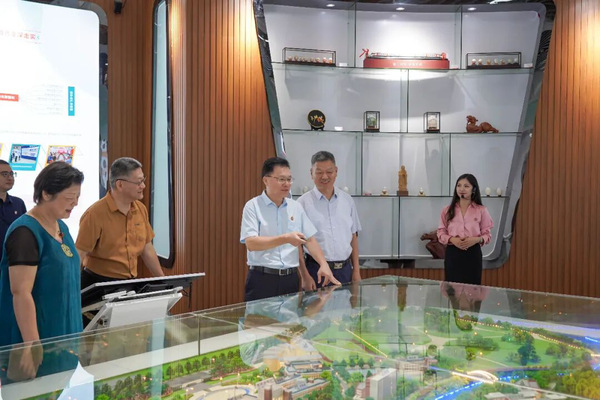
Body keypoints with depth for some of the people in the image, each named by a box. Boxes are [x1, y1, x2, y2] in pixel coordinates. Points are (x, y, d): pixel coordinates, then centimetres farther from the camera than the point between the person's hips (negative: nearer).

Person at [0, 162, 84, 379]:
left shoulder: (61, 227, 7)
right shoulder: (25, 232, -19)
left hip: (62, 333, 8)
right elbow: (21, 293, -23)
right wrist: (32, 346, -25)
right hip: (38, 338, -8)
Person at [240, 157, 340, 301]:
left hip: (290, 278, 4)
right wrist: (286, 238, -23)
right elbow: (251, 243, -15)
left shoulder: (296, 207, 11)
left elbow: (310, 239, 12)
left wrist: (323, 264, -2)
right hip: (262, 279, -4)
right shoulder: (253, 206, -5)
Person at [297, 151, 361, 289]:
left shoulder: (347, 200, 8)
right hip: (316, 270, -4)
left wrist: (356, 270, 8)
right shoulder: (303, 203, -5)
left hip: (345, 269, 4)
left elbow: (353, 237, 12)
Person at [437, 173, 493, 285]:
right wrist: (452, 239, -13)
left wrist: (476, 239, -16)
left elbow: (487, 234, 4)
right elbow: (441, 233, 6)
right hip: (452, 253, 1)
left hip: (473, 254, -1)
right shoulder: (447, 210, 6)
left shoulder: (481, 210, 2)